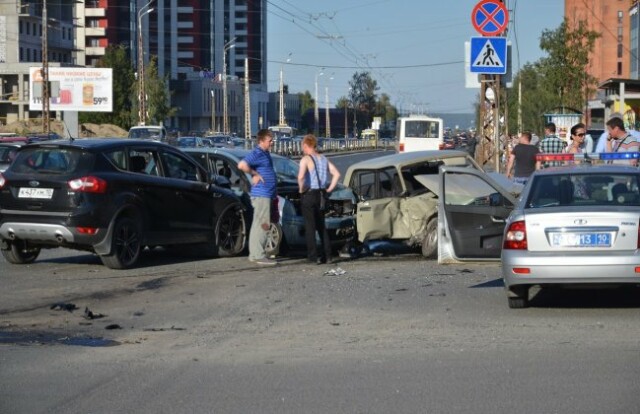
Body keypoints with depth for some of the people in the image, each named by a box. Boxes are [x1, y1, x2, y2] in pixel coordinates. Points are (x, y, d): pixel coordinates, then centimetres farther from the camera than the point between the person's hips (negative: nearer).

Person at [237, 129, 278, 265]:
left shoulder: (265, 153, 15)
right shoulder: (257, 154, -14)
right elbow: (242, 165, -29)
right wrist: (255, 174, -18)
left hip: (267, 194, 10)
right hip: (261, 194, -10)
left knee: (258, 225, 12)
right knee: (263, 224, -10)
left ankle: (254, 254, 17)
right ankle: (259, 255, -9)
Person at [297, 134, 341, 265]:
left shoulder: (306, 159, -12)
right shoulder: (324, 159, 8)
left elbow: (300, 177, -27)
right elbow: (336, 174, 6)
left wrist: (301, 189, -12)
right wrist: (329, 189, 9)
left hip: (309, 195, -6)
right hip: (321, 195, 6)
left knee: (310, 227, -1)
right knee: (321, 226, 15)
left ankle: (313, 256, -4)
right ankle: (327, 255, 13)